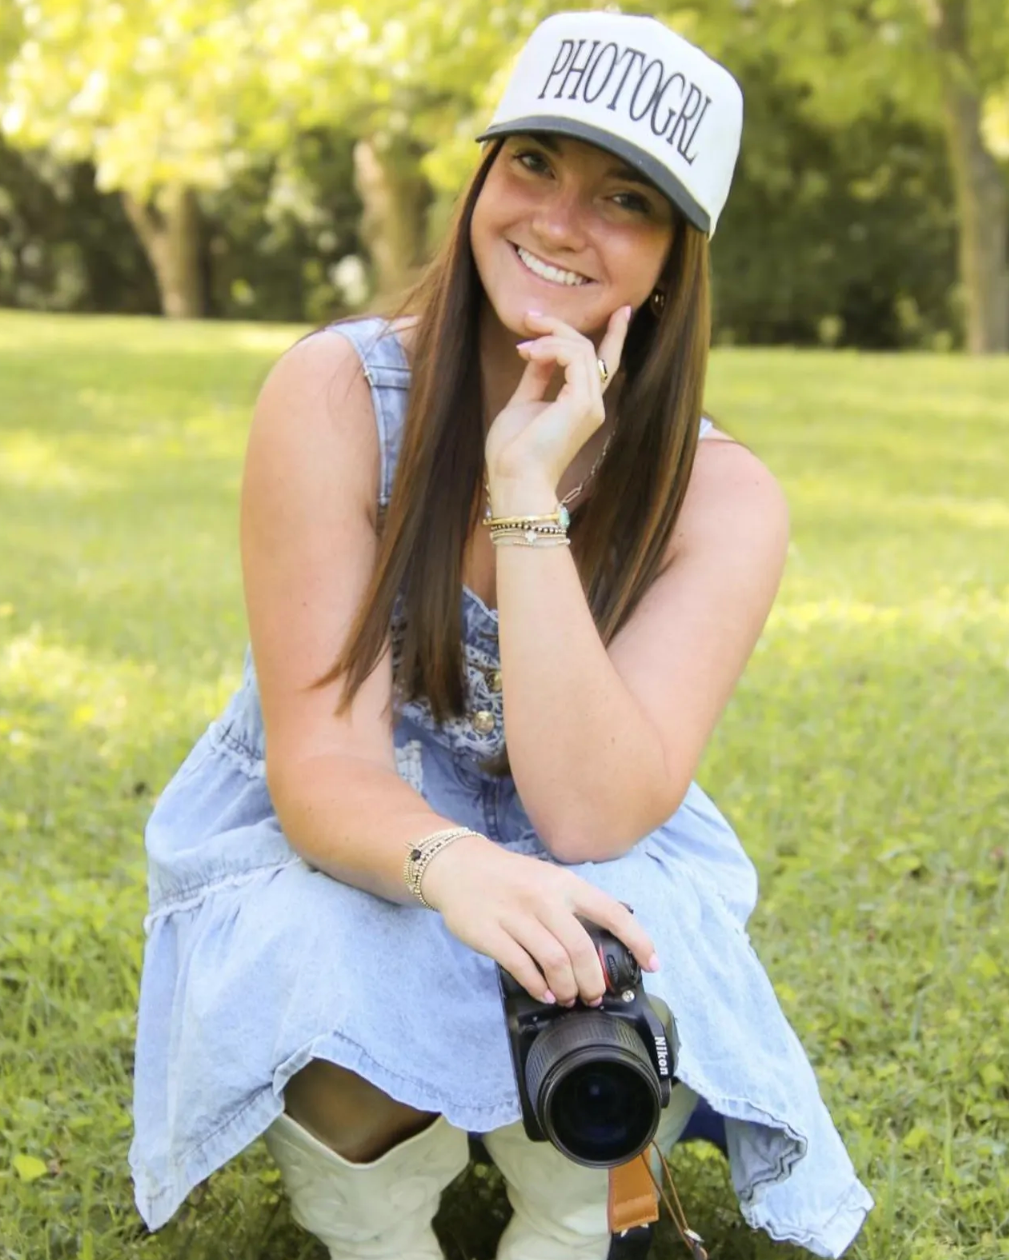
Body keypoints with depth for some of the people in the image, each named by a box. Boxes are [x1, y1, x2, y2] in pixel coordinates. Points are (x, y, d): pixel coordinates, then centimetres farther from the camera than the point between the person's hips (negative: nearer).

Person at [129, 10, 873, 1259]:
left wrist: (528, 490, -32)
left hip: (575, 876, 1)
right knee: (362, 985, -33)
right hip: (328, 859, -1)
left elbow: (592, 814, -27)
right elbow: (319, 766, -21)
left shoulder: (720, 498, -15)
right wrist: (450, 865, -44)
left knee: (623, 962, -31)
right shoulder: (339, 393, -18)